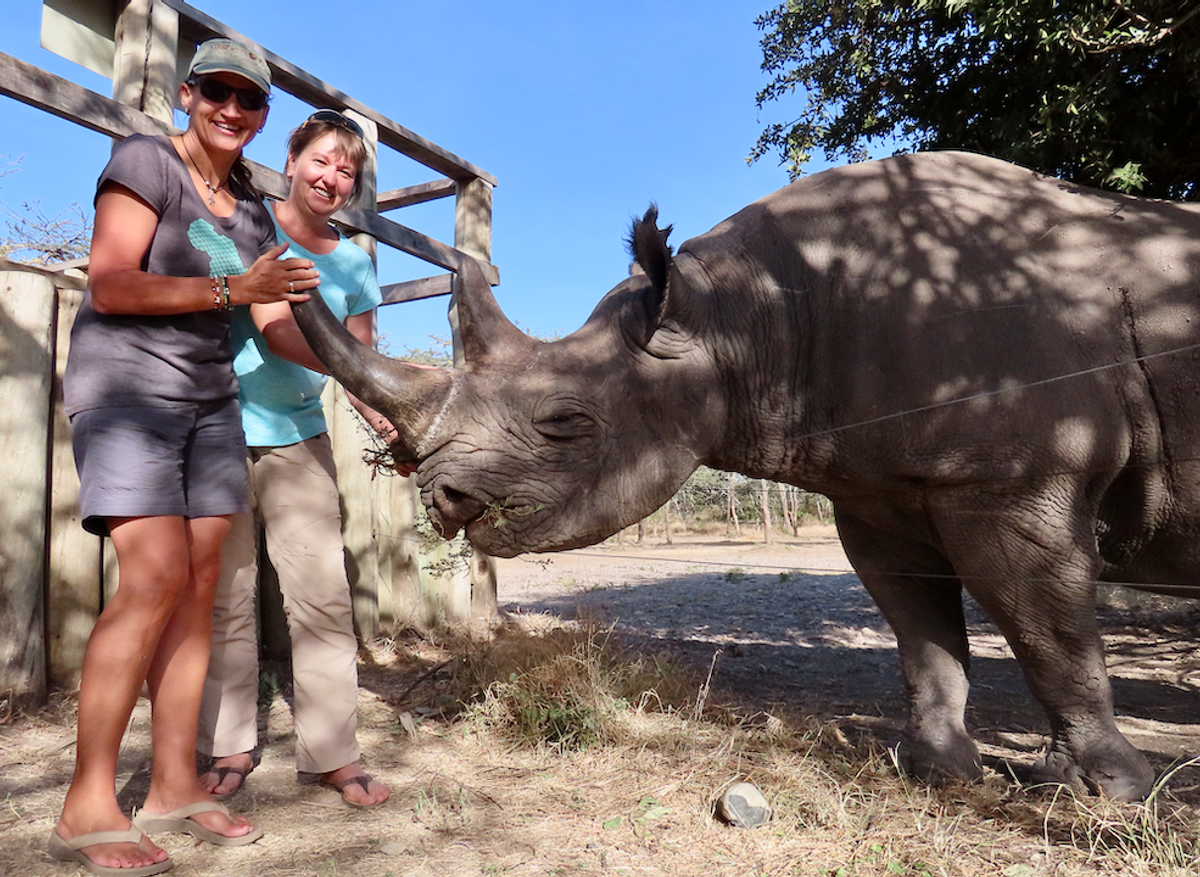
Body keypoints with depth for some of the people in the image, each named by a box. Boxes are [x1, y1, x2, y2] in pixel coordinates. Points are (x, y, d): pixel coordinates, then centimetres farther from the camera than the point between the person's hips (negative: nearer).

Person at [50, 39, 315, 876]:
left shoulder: (252, 208, 14)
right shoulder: (145, 161, -4)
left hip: (210, 397, 6)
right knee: (156, 579, -17)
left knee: (201, 585, 0)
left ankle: (175, 784, 9)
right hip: (127, 385, -6)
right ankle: (87, 808, -4)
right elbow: (109, 286, -14)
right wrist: (232, 289, -20)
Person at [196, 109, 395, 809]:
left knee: (324, 594, -3)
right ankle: (228, 746, 17)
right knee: (225, 594, 3)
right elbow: (272, 325, -19)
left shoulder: (355, 263, 7)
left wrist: (390, 420, -12)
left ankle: (333, 753, 5)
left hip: (297, 435, 3)